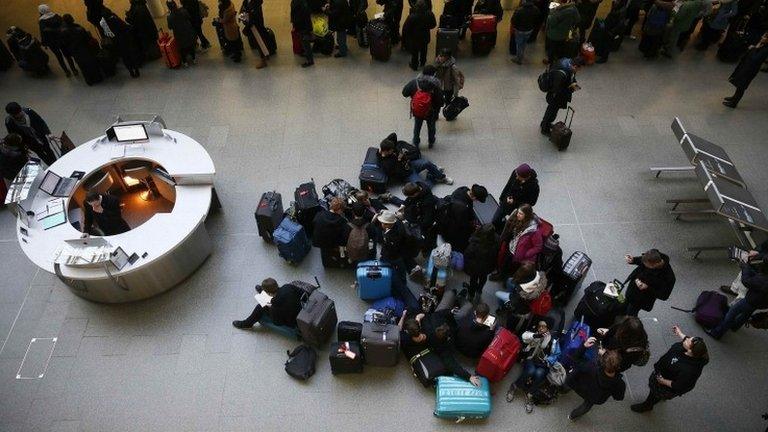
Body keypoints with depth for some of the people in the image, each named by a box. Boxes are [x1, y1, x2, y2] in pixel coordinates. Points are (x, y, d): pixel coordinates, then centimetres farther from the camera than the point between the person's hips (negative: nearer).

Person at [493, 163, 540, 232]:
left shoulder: (533, 186, -31)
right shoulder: (515, 173, -20)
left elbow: (532, 202, -16)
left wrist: (514, 202, -20)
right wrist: (502, 198, 7)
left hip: (519, 206, -4)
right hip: (507, 200, 5)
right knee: (495, 220, 10)